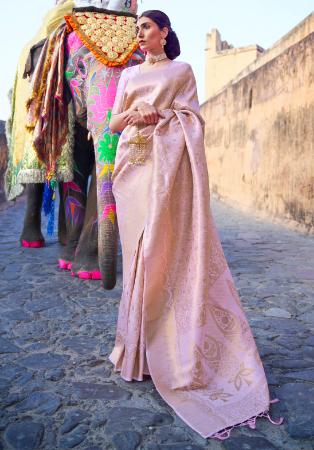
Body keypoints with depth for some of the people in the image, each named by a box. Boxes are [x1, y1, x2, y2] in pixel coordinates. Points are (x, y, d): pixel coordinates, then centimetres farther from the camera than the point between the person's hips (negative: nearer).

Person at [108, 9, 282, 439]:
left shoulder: (182, 70, 13)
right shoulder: (129, 74, 23)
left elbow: (192, 118, 3)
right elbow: (114, 123, 17)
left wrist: (158, 116, -13)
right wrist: (132, 115, -3)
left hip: (167, 162, -3)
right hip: (133, 162, 4)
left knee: (165, 245, -11)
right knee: (138, 245, -2)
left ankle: (168, 340, -3)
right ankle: (139, 337, 6)